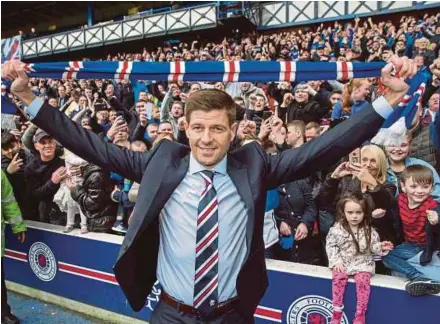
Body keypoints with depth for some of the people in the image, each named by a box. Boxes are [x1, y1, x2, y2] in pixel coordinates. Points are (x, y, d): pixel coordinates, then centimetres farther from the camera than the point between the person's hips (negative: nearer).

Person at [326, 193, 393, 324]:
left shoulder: (369, 231, -3)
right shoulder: (337, 229, -7)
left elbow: (373, 248, 6)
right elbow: (330, 246, -1)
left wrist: (380, 247, -16)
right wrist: (336, 260, -12)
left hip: (362, 263, 0)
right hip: (343, 262, 0)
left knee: (362, 280, -26)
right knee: (338, 277, -26)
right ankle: (337, 312, -15)